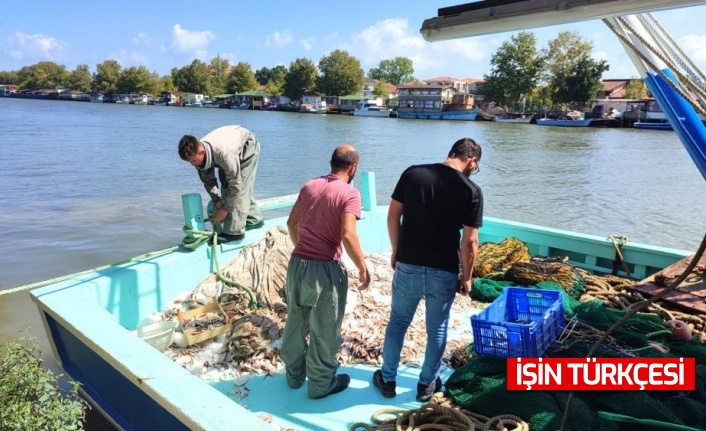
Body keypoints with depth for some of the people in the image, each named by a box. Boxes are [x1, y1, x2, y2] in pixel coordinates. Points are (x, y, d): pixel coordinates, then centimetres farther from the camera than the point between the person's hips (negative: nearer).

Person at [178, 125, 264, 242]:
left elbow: (236, 184, -37)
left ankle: (234, 231, -12)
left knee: (240, 188, -17)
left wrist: (225, 210, -29)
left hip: (247, 146, -7)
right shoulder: (197, 152, -24)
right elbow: (208, 180, -11)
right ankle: (254, 219, 23)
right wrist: (218, 201, -22)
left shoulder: (224, 153, -46)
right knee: (226, 185, 10)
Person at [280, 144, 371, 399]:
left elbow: (292, 223, 12)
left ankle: (294, 374, 38)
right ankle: (321, 384, 26)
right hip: (324, 269, -6)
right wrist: (363, 268, -9)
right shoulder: (350, 193, -13)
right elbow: (348, 236, -21)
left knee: (295, 322, 21)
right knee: (324, 330, 11)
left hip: (297, 264, 6)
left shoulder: (309, 186, 6)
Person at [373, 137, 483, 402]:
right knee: (437, 328, 17)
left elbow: (393, 216, 0)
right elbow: (469, 241, -10)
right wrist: (467, 277, 3)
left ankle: (387, 379, 30)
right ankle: (427, 384, 32)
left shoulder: (412, 174, -3)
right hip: (444, 272, -1)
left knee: (397, 322, 18)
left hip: (408, 266, 2)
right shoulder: (471, 190, -10)